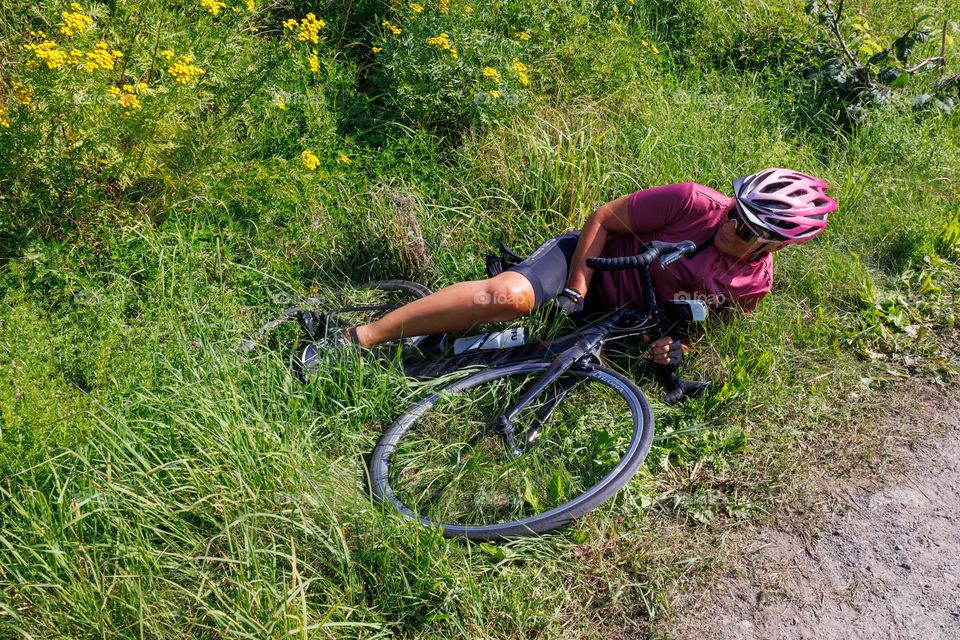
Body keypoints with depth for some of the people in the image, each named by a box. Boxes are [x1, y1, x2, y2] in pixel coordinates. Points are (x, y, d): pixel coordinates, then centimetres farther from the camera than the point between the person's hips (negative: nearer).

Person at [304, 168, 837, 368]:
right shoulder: (694, 203, -20)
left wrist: (677, 348, -13)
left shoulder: (753, 284, -7)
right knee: (508, 295, -33)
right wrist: (577, 284, -19)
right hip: (589, 257, -4)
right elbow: (603, 218, -12)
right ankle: (355, 339, -29)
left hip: (621, 319, 5)